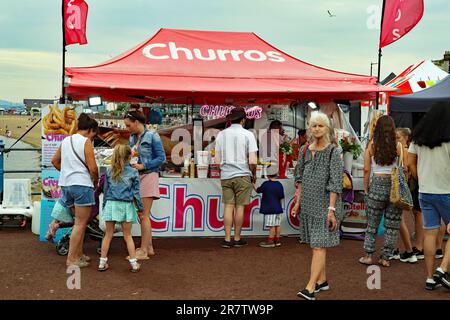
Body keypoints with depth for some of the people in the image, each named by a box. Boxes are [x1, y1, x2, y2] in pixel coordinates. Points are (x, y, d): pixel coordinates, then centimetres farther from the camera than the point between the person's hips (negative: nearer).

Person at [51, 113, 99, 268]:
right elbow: (92, 167, -15)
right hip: (82, 184, -8)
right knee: (80, 223, 1)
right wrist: (96, 180, 3)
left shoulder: (66, 140, 13)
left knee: (80, 221, 20)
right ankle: (71, 259, 2)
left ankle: (78, 254, 26)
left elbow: (55, 161, 22)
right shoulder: (86, 141, -9)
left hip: (66, 183, 8)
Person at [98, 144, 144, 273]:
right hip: (126, 205, -2)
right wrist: (140, 207, 8)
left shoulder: (109, 172, 5)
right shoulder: (133, 172, -3)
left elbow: (105, 190, 9)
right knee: (127, 236, 7)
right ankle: (134, 263, 8)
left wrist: (104, 206, 20)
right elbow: (136, 192, -2)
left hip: (111, 204, 2)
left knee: (108, 235, 9)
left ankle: (102, 262, 11)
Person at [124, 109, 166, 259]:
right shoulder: (132, 138, 12)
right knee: (142, 215, 12)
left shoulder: (152, 136, -8)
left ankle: (143, 251, -2)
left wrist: (143, 166, -15)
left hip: (148, 176, -7)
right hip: (136, 177, 8)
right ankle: (149, 247, 22)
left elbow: (161, 158, -9)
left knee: (144, 215, -7)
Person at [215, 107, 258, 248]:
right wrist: (254, 174, 4)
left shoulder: (221, 134, 5)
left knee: (228, 206, 6)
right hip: (242, 175, -3)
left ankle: (227, 239, 6)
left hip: (225, 175, 3)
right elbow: (252, 161, -10)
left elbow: (217, 160, 6)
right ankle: (237, 239, 11)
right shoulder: (248, 135, -5)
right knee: (239, 206, 4)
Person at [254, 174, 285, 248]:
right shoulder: (279, 185, 3)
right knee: (277, 225, 9)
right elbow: (281, 197, 8)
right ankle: (277, 240, 16)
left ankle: (270, 241, -2)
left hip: (269, 209, -6)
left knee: (271, 225, -5)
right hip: (278, 208, 6)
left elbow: (258, 191, 3)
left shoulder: (266, 184, -11)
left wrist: (254, 185, 21)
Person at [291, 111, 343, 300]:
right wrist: (298, 202, 10)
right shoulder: (305, 150, 9)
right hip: (308, 203, 6)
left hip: (325, 203, -6)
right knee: (314, 244, 13)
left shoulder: (333, 151, -7)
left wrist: (331, 209, -17)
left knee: (319, 245, -9)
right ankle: (322, 281, 25)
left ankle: (310, 288, -14)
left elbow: (335, 182, -12)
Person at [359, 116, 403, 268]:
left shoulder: (371, 145, -2)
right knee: (392, 223, 8)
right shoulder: (398, 145, -3)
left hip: (377, 184, 0)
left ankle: (368, 255, 13)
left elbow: (367, 169, -1)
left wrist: (366, 189, 8)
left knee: (372, 222, 12)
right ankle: (385, 258, 12)